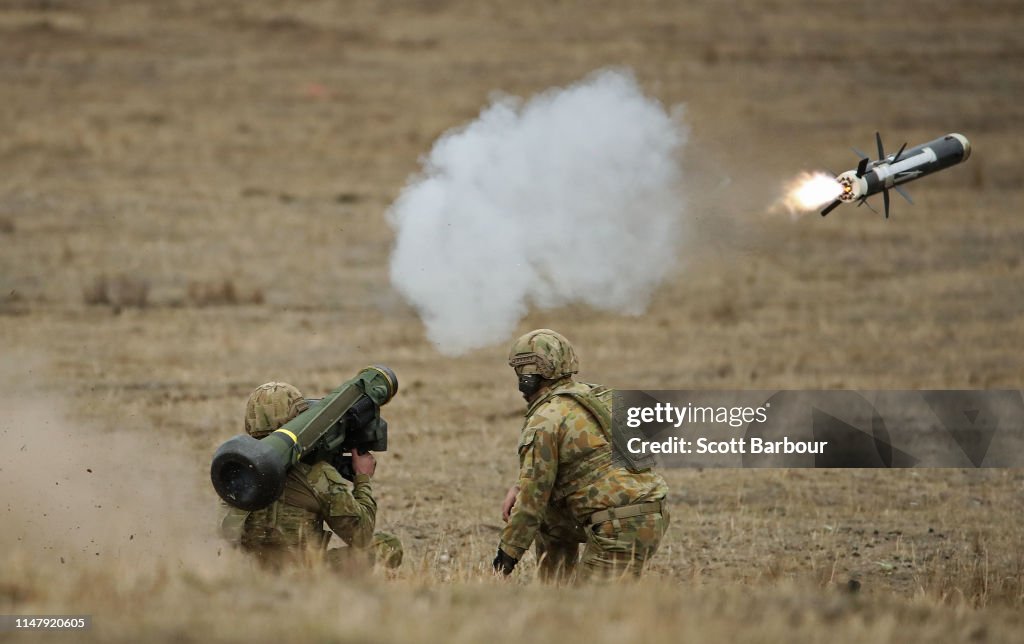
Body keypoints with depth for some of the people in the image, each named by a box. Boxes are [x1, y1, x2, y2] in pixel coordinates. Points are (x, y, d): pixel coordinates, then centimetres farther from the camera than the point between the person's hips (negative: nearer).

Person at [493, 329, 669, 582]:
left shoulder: (544, 422, -10)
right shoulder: (596, 397, 16)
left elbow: (534, 495, -8)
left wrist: (508, 554, 1)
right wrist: (520, 487, 16)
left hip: (622, 524, -9)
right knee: (549, 519, 24)